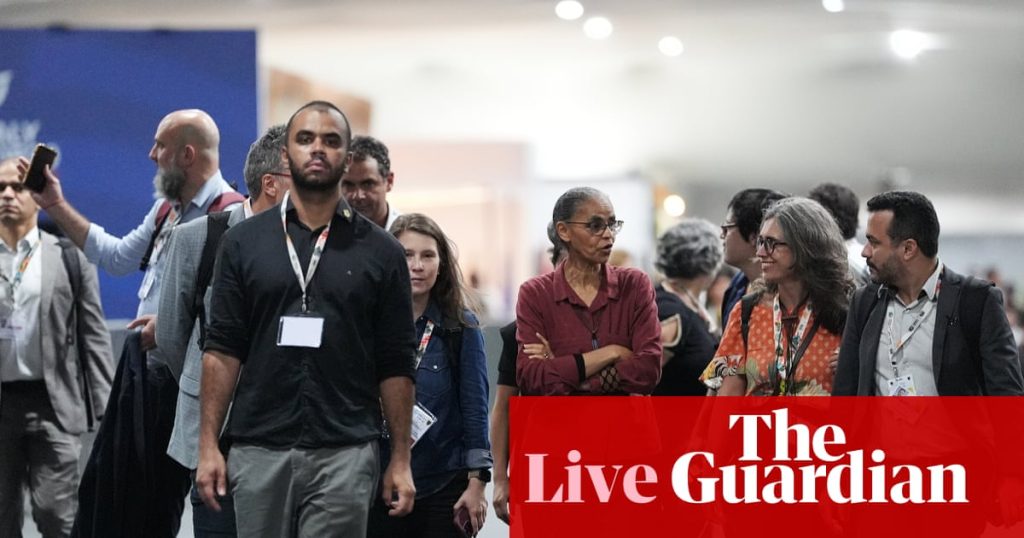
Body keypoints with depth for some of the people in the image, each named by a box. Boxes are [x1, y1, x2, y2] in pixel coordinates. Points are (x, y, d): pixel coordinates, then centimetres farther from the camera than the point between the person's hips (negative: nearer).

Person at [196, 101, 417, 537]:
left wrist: (401, 459, 0)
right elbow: (222, 349, 5)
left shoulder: (380, 251, 5)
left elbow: (396, 365, 5)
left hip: (344, 455, -1)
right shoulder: (243, 241, 7)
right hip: (258, 450, 1)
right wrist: (208, 445, -2)